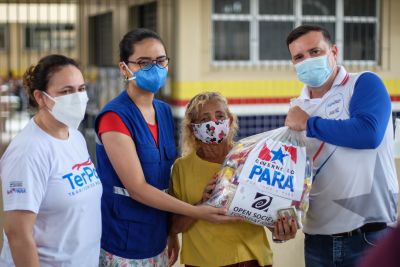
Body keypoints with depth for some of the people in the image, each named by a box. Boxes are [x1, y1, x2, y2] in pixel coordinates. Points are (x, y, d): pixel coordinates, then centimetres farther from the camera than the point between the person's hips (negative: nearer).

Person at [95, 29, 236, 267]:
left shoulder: (165, 111, 6)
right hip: (123, 244, -7)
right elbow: (137, 187, -19)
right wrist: (196, 212, -18)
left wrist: (172, 231, 12)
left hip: (156, 239, 7)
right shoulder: (115, 117, -16)